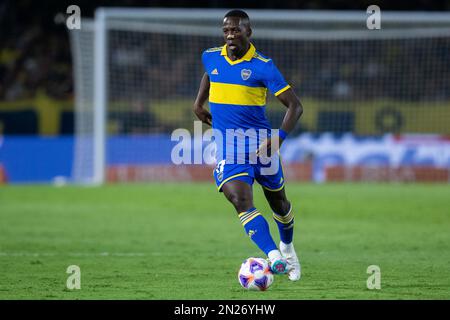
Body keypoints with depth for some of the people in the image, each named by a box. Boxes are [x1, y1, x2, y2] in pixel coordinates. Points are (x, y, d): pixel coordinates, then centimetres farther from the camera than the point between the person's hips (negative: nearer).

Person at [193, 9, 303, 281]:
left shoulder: (263, 66, -12)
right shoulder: (211, 57, 1)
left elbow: (295, 106, -13)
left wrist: (278, 139, -24)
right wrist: (199, 103, 19)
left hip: (260, 144, -1)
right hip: (228, 150, 1)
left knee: (278, 203, 18)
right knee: (241, 201, -24)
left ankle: (287, 247, 48)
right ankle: (274, 257, -35)